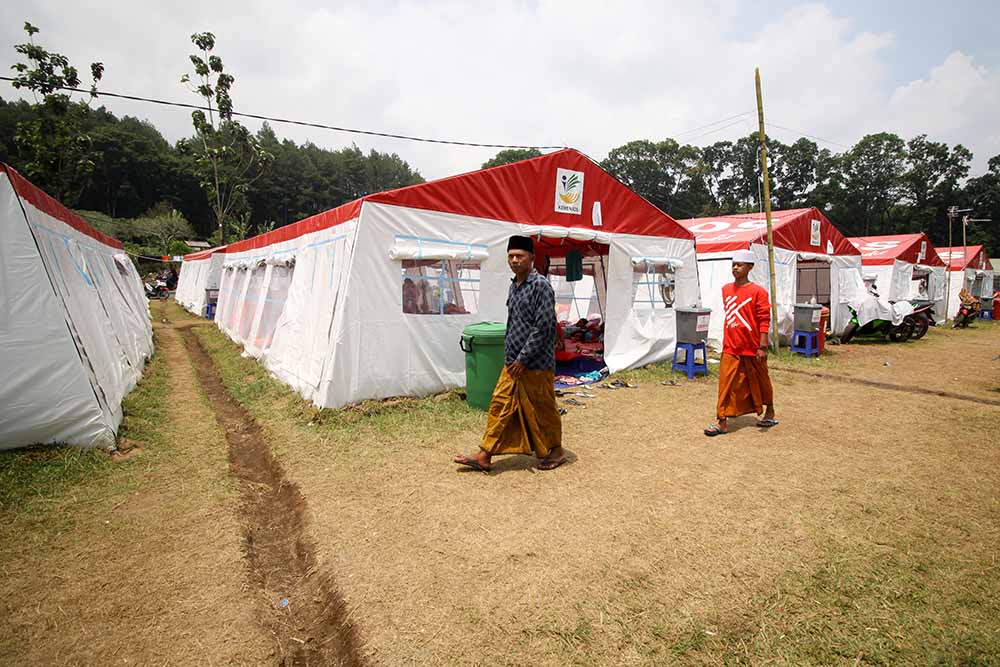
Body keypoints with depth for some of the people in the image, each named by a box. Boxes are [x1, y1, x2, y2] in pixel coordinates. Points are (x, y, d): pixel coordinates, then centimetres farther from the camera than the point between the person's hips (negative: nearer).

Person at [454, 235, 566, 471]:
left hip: (536, 364, -8)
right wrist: (510, 355, 15)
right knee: (500, 406, 8)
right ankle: (484, 456, 14)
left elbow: (544, 327, -20)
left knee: (542, 409, 7)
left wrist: (523, 359, -18)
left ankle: (555, 451, 27)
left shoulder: (540, 285, -14)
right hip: (513, 362, 8)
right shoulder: (514, 285, 12)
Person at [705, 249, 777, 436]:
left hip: (752, 349, -4)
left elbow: (764, 320, -12)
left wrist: (763, 346, -16)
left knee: (760, 382, 15)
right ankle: (722, 422, 1)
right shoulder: (726, 290, 5)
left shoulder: (758, 292, -10)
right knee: (726, 383, -2)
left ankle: (770, 414, 36)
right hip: (730, 348, 4)